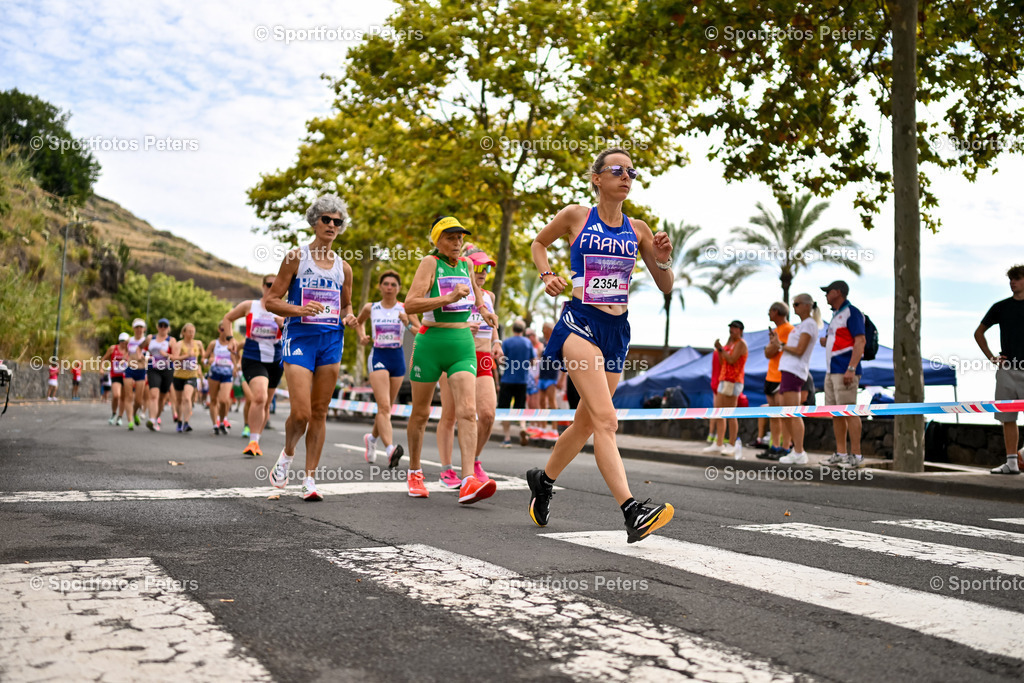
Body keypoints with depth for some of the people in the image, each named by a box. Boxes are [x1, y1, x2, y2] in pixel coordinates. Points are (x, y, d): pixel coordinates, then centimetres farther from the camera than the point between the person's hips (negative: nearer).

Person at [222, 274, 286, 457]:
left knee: (266, 403, 10)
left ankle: (255, 442, 26)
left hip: (275, 361, 3)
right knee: (259, 397, -25)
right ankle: (253, 441, -19)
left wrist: (283, 326, -15)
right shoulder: (249, 306, 2)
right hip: (252, 359, -3)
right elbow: (227, 318, 16)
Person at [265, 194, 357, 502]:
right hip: (299, 338, -4)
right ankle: (287, 454, 20)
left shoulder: (343, 267, 12)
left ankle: (309, 478, 12)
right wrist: (299, 309, -19)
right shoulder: (296, 258, 0)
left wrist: (349, 317, 1)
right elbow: (271, 301, -2)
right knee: (301, 413, -12)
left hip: (331, 341, 4)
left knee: (319, 412, 4)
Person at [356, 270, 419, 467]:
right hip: (378, 357, -2)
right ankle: (390, 449, -32)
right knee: (383, 406, -18)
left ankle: (372, 438, 40)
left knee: (387, 407, 13)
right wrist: (362, 337, 8)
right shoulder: (370, 308, 5)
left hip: (397, 358, 2)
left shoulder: (405, 309, 2)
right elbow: (359, 322, 26)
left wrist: (408, 324, -20)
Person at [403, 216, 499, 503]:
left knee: (468, 411, -15)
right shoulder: (430, 263, -6)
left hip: (463, 345, 3)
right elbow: (410, 305, -18)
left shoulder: (465, 264, 11)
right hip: (431, 343, -3)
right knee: (420, 413, 10)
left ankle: (468, 482, -24)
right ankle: (414, 472, 31)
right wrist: (448, 298, -24)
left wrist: (483, 310, 21)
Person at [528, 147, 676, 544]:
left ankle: (543, 480, 36)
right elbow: (538, 244, 20)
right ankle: (631, 511, -27)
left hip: (617, 331, 5)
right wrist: (547, 275, 2)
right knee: (605, 419, -21)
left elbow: (666, 287, 13)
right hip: (580, 322, -5)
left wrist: (663, 258, -6)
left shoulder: (637, 230, 11)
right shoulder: (575, 216, 2)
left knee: (587, 423, 13)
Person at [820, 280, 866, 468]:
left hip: (845, 371, -10)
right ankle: (840, 454, 12)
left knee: (849, 411, -11)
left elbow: (860, 341, -17)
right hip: (832, 371, 10)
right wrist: (826, 342, 9)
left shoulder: (852, 312, -8)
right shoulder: (836, 315, 22)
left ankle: (856, 455, -9)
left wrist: (851, 369, -24)